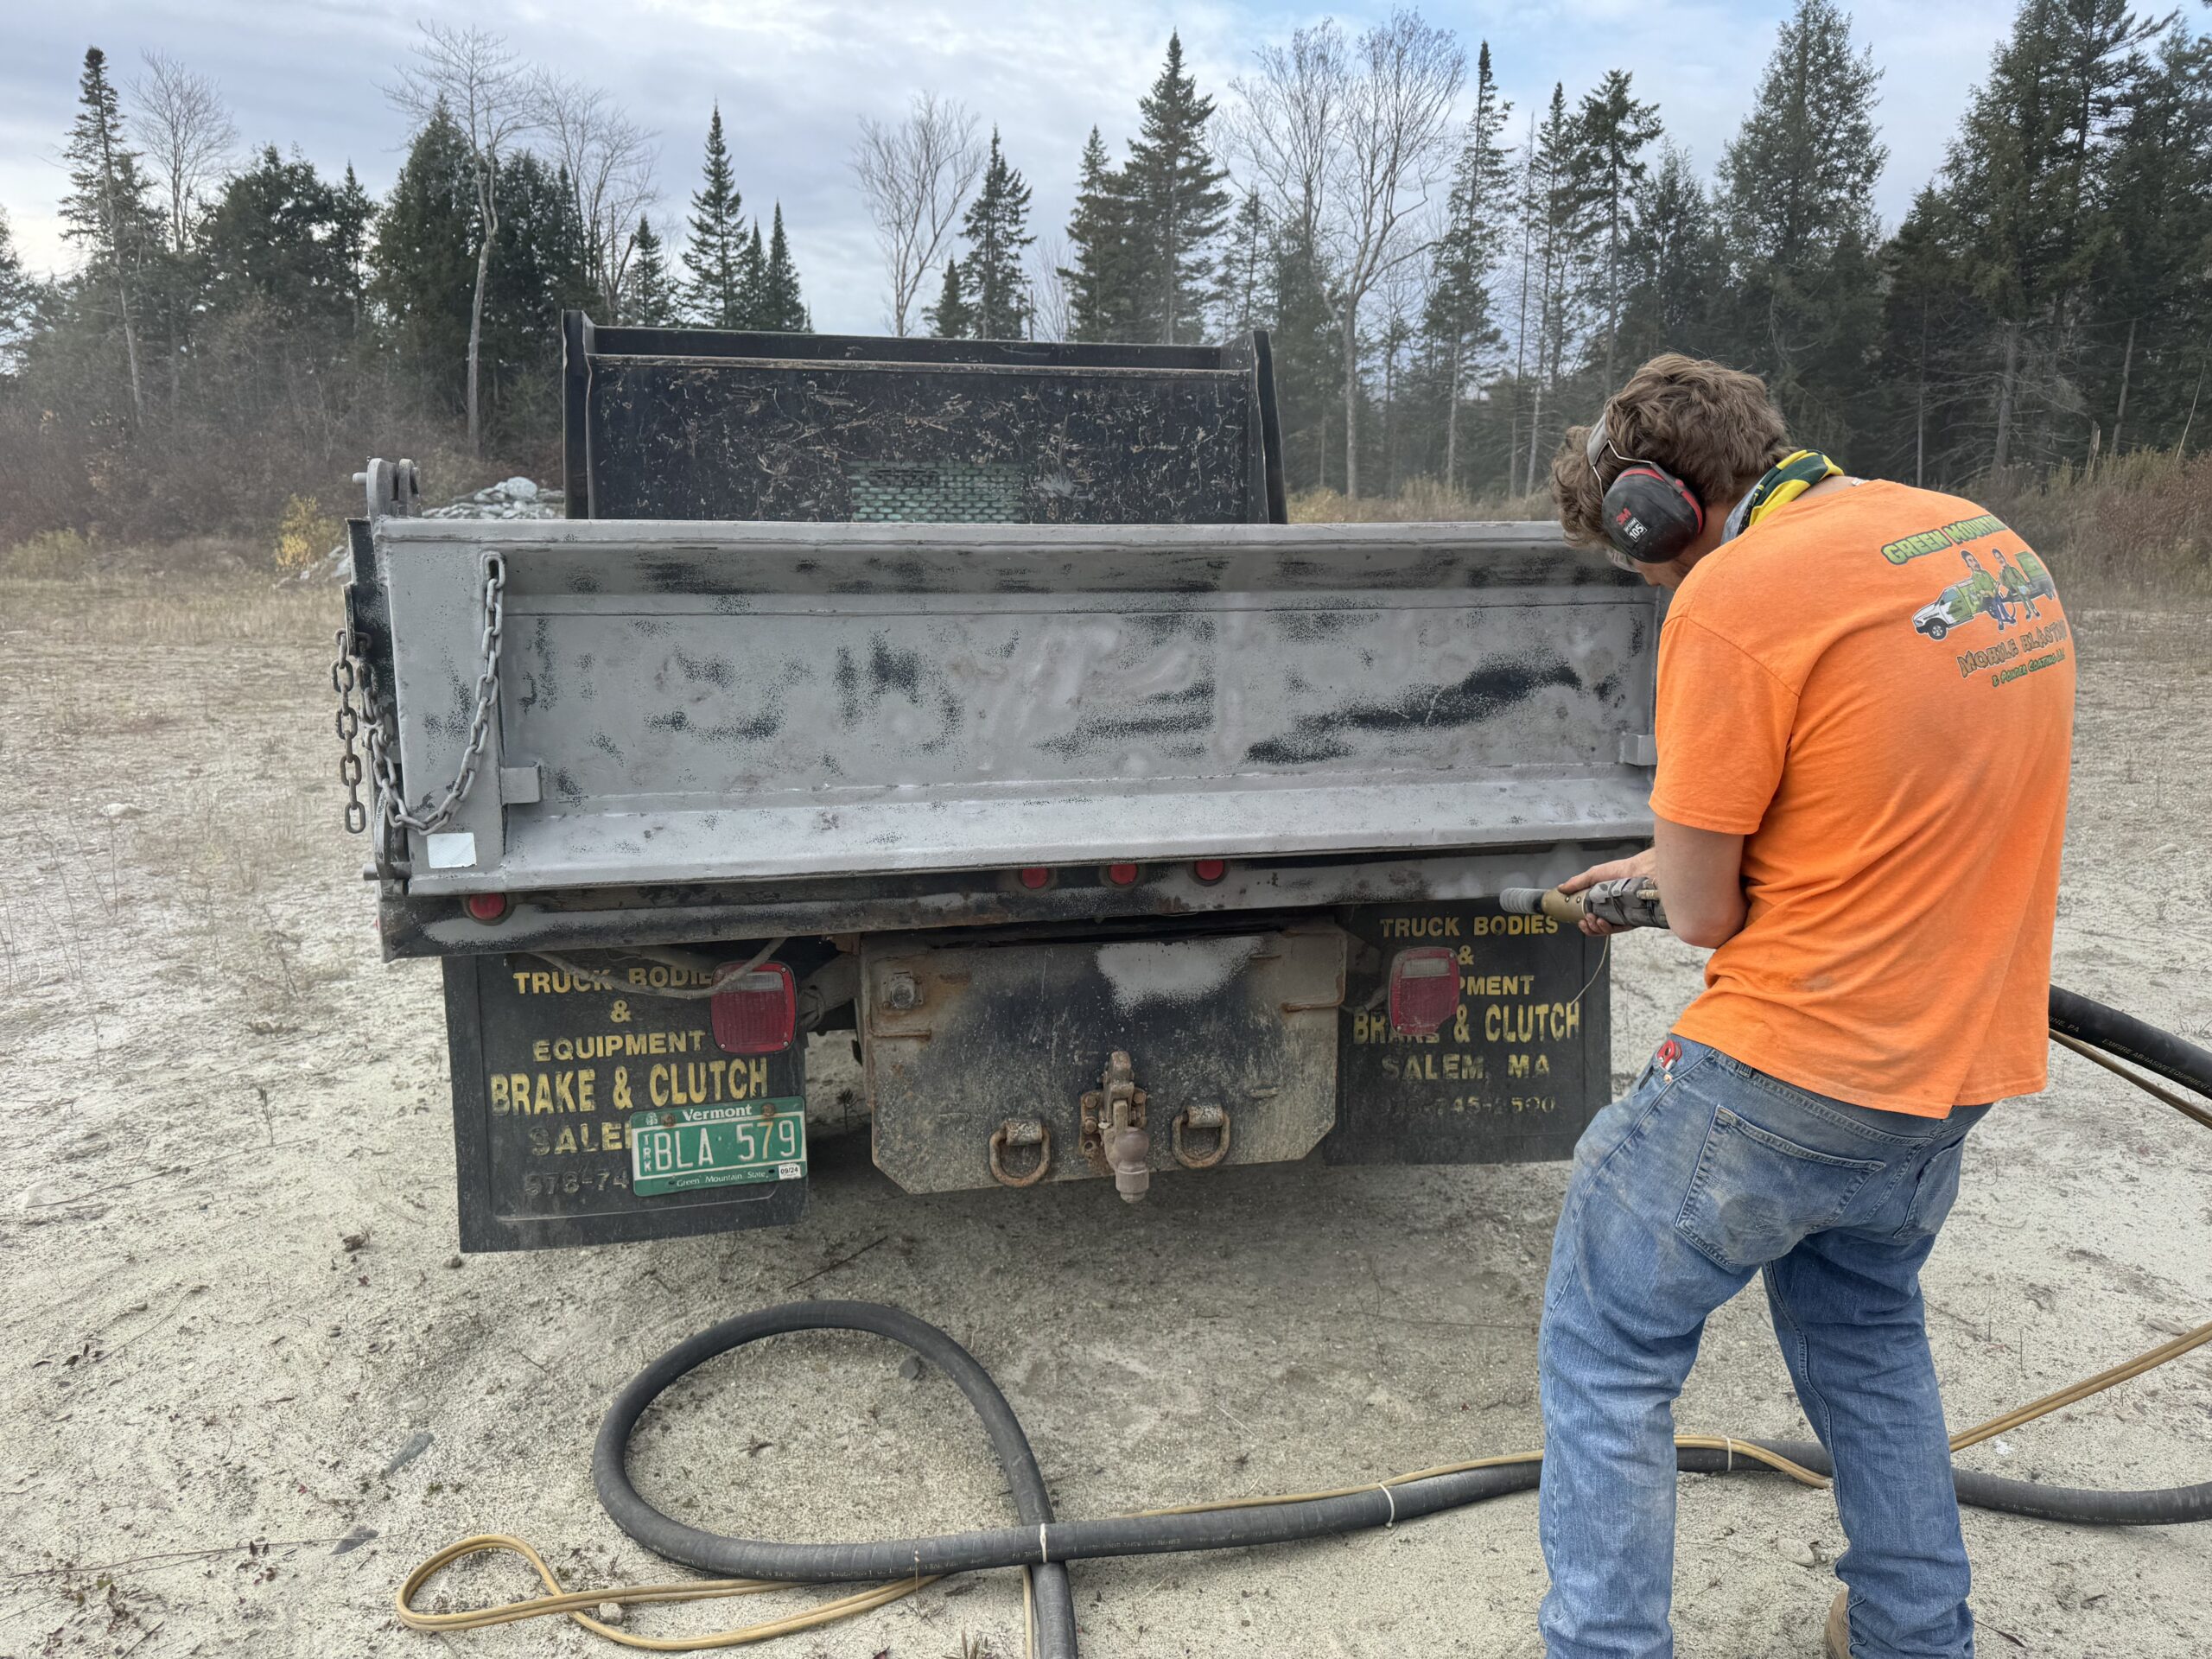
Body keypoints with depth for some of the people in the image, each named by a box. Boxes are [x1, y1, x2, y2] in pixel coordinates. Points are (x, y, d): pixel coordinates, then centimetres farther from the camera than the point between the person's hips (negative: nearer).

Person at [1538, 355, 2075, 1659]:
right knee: (1866, 1328, 29)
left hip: (1789, 1078, -8)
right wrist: (1688, 857, 15)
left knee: (1610, 1353, 9)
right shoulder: (1972, 533, 7)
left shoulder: (1736, 595, -19)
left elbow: (1704, 912, -15)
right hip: (1961, 1062, 9)